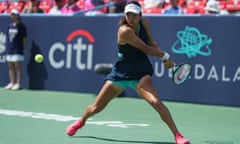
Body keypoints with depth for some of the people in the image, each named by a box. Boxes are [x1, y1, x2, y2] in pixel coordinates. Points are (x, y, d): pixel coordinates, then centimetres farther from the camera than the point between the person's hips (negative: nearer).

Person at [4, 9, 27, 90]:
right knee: (11, 67, 9)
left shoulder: (21, 26, -6)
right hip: (10, 50, 7)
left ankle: (18, 83, -1)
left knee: (18, 67, -5)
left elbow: (24, 38, -6)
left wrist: (22, 47, -8)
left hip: (18, 50, -7)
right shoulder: (10, 26, 13)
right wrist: (8, 46, 11)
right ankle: (12, 83, 16)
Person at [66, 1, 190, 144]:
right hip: (121, 73, -2)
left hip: (141, 73, 2)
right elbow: (146, 49, -20)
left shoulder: (145, 22, -4)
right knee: (96, 107, 10)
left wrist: (162, 54, -4)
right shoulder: (125, 31, -23)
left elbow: (151, 43, 13)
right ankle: (81, 121, 45)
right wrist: (165, 56, -9)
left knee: (156, 102, -25)